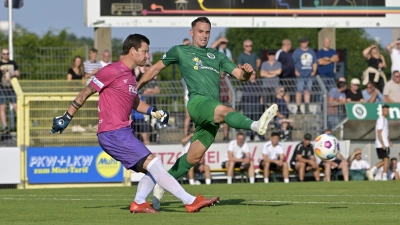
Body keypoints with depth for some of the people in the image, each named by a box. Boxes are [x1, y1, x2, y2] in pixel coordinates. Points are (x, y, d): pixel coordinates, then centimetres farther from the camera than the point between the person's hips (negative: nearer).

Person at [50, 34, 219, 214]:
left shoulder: (130, 76, 18)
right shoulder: (113, 71, -9)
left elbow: (135, 103, 32)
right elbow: (85, 93, -6)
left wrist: (154, 112, 14)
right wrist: (66, 118, -4)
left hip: (123, 133, 10)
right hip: (112, 133, -10)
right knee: (153, 164, -14)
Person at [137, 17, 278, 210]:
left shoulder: (217, 57, 26)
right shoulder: (180, 51, 17)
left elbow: (240, 76, 19)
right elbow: (156, 68, 26)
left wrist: (247, 71, -5)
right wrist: (135, 89, 28)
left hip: (213, 112, 6)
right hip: (197, 102, -6)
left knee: (193, 157, 3)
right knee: (224, 110, -38)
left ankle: (161, 186, 18)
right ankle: (257, 126, -67)